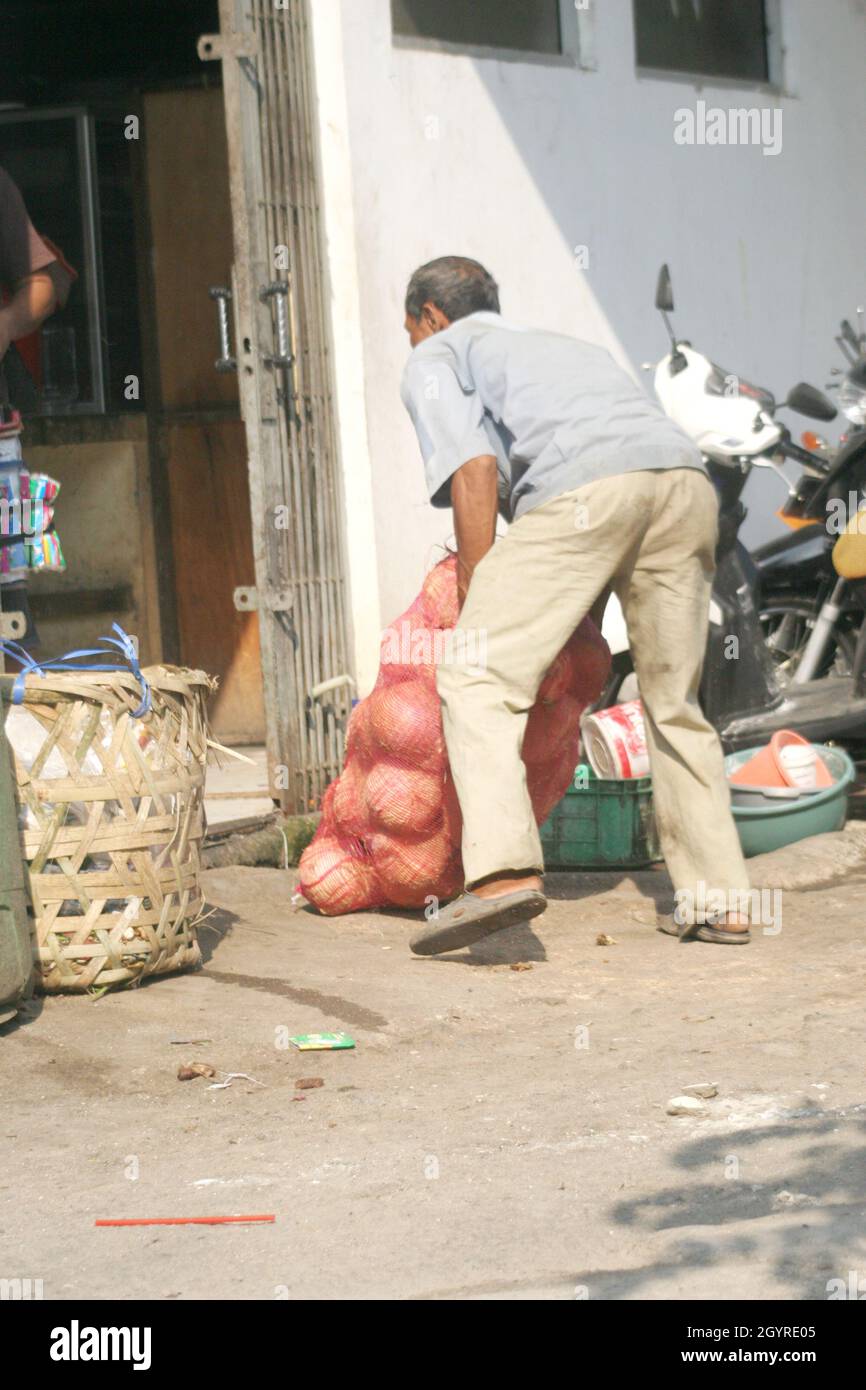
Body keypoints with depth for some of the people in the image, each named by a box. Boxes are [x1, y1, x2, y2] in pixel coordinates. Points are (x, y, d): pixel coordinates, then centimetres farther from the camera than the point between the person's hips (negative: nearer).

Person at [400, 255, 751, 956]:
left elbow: (474, 466, 4)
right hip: (687, 481, 6)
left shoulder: (437, 356, 23)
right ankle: (720, 898, 15)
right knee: (675, 703, 18)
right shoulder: (563, 344, 43)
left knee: (478, 677, -5)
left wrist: (475, 601, 6)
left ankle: (505, 870, -22)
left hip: (584, 490, -6)